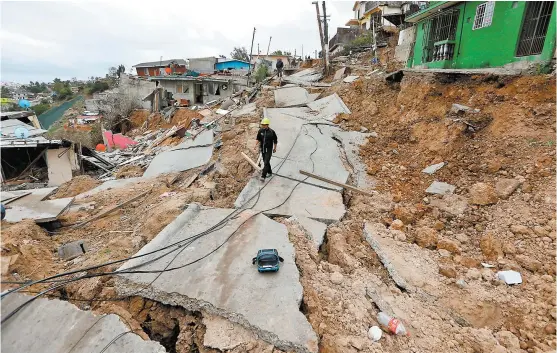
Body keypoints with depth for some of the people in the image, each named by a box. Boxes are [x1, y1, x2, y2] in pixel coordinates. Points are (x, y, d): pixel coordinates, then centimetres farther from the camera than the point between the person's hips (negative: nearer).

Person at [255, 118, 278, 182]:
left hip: (269, 149, -5)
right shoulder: (260, 131, -3)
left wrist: (275, 148, 4)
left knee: (266, 163, -11)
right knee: (265, 162, 17)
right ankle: (270, 173, 36)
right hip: (262, 149, 5)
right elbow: (258, 139, 9)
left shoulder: (271, 132, -14)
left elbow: (275, 140, -2)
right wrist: (257, 144, -8)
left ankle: (263, 176, -12)